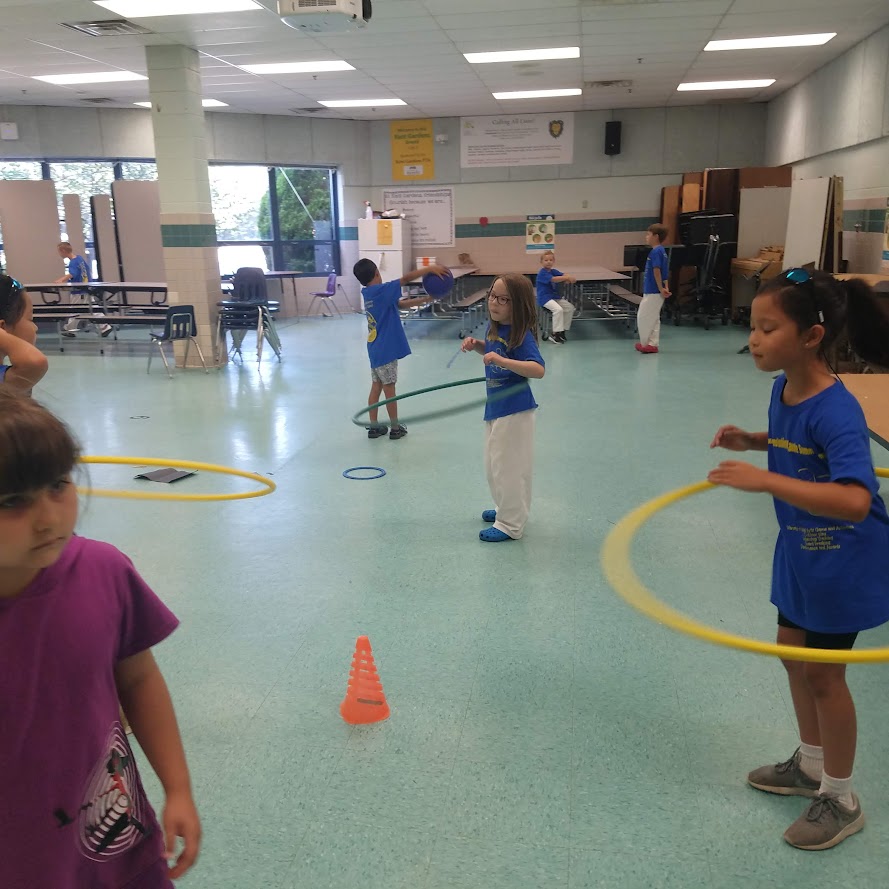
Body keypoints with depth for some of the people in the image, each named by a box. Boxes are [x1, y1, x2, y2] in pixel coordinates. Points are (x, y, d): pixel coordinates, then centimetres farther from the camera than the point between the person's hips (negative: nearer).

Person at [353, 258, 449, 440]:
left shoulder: (369, 294, 9)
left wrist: (424, 300, 6)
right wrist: (430, 269, -21)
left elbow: (400, 304, 11)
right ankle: (395, 428, 13)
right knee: (389, 389, 2)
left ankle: (374, 427, 18)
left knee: (376, 387, 12)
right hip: (385, 350, -8)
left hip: (376, 349, 8)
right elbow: (406, 279, -23)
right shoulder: (380, 291, -16)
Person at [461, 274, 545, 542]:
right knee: (494, 465, 22)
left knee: (508, 467, 2)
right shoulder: (494, 328, 3)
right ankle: (506, 509, 42)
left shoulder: (521, 335, -21)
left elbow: (538, 369, -32)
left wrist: (501, 360, -40)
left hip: (514, 411, -9)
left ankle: (510, 525, 17)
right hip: (495, 409, 9)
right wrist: (476, 344, 2)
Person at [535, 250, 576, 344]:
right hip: (545, 298, -9)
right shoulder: (542, 273, -12)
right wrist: (568, 277, -28)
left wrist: (570, 278, -24)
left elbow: (563, 275, 0)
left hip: (555, 297, 9)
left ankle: (562, 331, 7)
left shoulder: (554, 271, 13)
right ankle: (555, 334, -22)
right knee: (558, 309, -29)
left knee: (570, 308, -1)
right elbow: (553, 279, -27)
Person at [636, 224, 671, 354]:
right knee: (653, 318, 13)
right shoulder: (662, 251, 14)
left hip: (652, 292, -10)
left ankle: (645, 344, 8)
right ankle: (652, 344, 18)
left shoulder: (655, 252, -16)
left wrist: (661, 289, -18)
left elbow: (656, 271, -21)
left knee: (643, 317, -1)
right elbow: (664, 272, 13)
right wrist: (665, 287, 6)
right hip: (655, 291, 10)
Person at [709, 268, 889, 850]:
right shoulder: (784, 387, -5)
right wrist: (752, 441, -3)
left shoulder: (835, 411, -31)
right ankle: (811, 765, 43)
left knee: (823, 672, 5)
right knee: (794, 654, 20)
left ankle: (841, 801, 29)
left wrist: (763, 479, -46)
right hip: (800, 549, 8)